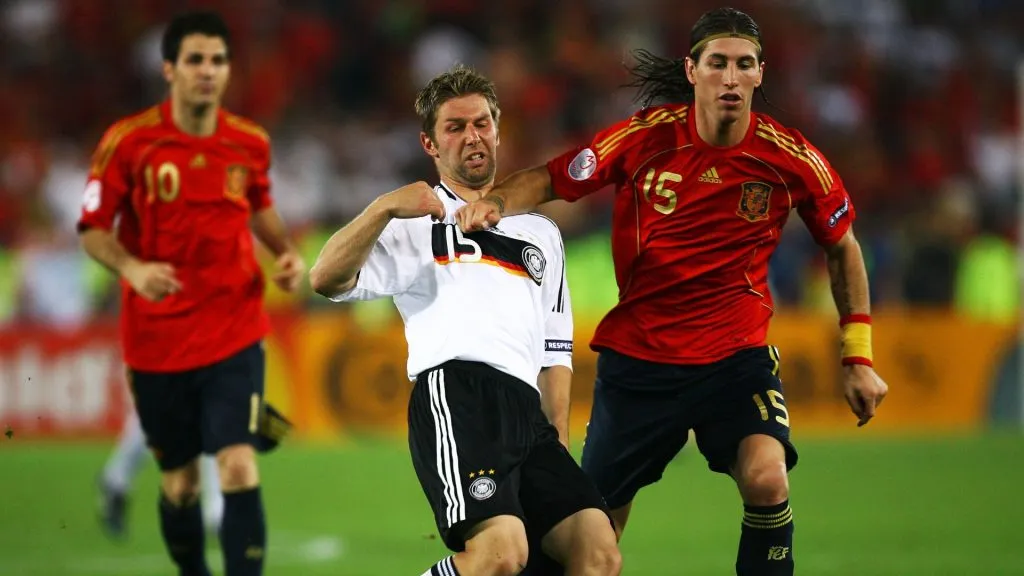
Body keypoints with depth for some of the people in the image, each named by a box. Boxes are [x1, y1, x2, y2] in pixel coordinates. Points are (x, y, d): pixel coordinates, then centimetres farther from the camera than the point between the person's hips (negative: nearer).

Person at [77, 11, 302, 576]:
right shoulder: (129, 141, -8)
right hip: (157, 339, -1)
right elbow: (93, 229, -4)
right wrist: (132, 268, -23)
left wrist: (286, 252, 2)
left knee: (239, 467, -16)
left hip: (234, 333, 1)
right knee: (179, 483, 9)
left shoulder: (250, 142, 1)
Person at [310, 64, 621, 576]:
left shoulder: (542, 234, 31)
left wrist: (560, 446, 19)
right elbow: (327, 280, 2)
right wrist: (384, 207, -11)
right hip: (455, 393, -5)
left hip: (528, 414, 6)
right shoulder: (416, 223, 17)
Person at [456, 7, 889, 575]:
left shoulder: (789, 156, -8)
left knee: (766, 478, -28)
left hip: (737, 355, -1)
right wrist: (494, 204, -22)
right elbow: (550, 179, -1)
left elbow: (842, 246, 7)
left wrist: (858, 358, 6)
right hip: (637, 355, 1)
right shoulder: (645, 136, -10)